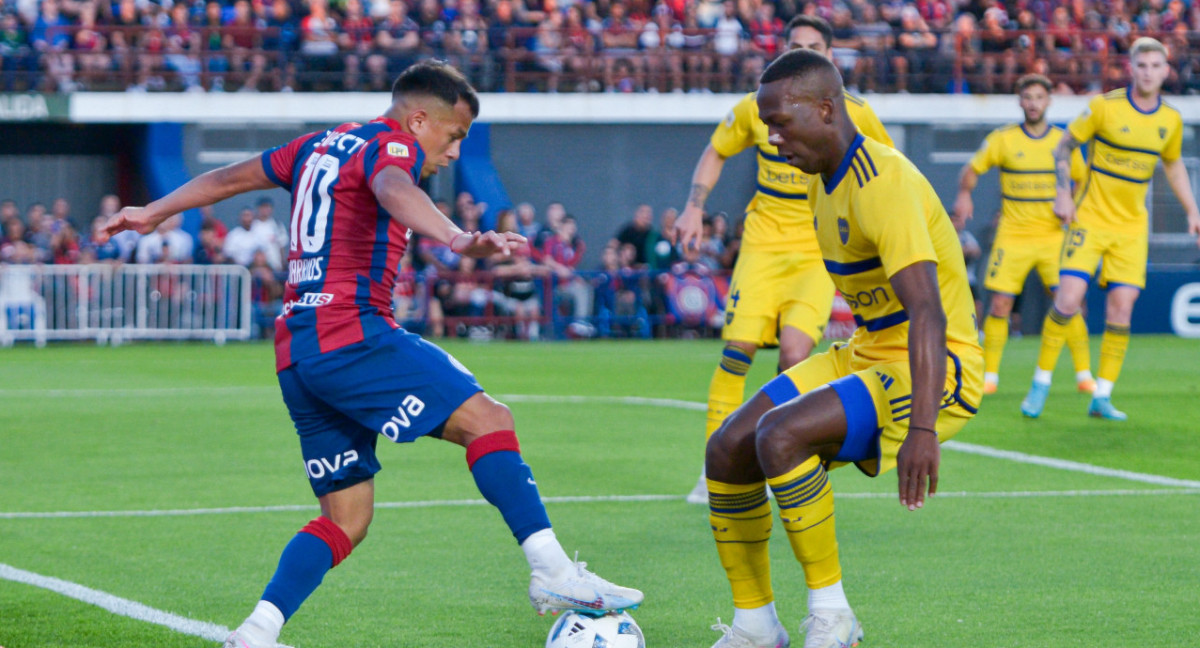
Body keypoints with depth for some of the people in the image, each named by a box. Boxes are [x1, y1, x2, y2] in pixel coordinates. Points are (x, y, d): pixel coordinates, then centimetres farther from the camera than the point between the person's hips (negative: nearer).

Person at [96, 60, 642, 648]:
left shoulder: (321, 145, 24)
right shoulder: (390, 143, -1)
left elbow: (229, 176, 36)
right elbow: (393, 189, -26)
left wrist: (155, 213, 51)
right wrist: (458, 240, -45)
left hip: (294, 354, 9)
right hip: (351, 335, -9)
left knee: (346, 519, 11)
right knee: (486, 420, -15)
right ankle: (552, 571, -27)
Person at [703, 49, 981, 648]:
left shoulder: (883, 184, -23)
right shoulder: (827, 180, 8)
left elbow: (928, 312, -33)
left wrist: (921, 428, -42)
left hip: (934, 369, -10)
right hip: (864, 354, 10)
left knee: (778, 436, -29)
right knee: (727, 451, -1)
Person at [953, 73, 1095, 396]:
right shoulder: (1002, 139, 1)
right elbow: (971, 170, 6)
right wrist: (964, 195, -13)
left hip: (1053, 234, 1)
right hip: (1013, 234, -1)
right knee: (1000, 305, -5)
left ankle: (1084, 373, 1)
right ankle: (989, 375, 7)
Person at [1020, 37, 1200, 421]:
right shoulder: (1104, 107, -10)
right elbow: (1064, 147, 1)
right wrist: (1062, 193, -10)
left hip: (1132, 228, 3)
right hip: (1090, 218, -3)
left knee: (1121, 310, -4)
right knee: (1068, 301, -12)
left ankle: (1102, 396, 5)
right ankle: (1041, 383, 2)